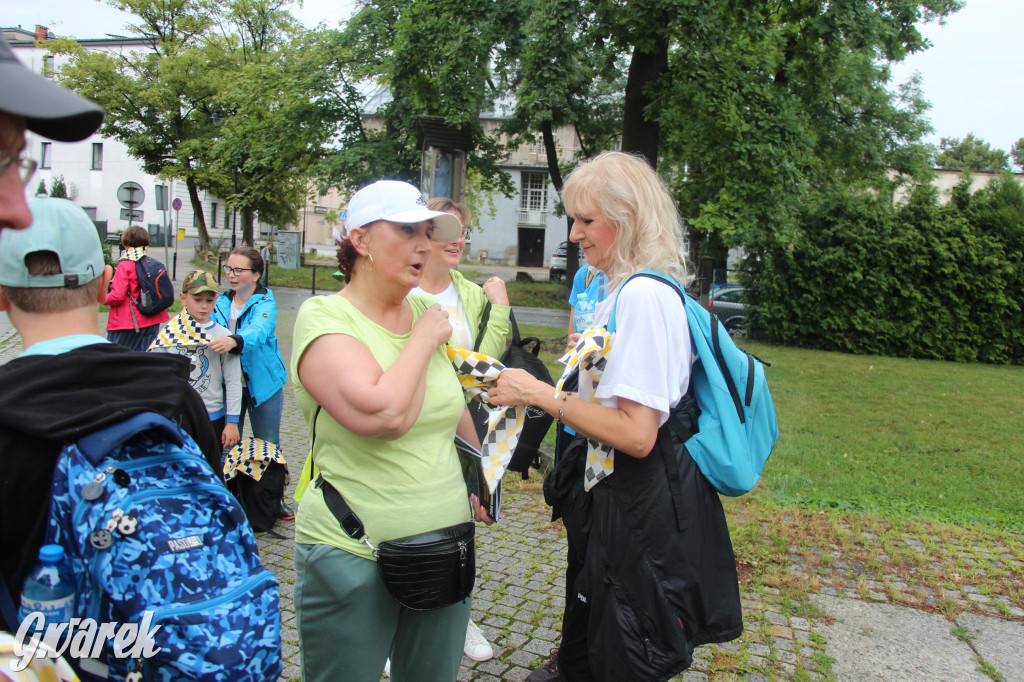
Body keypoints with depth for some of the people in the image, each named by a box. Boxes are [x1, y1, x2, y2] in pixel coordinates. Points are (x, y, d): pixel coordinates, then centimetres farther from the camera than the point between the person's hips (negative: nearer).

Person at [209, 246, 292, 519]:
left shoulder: (265, 303, -11)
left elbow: (258, 332, -31)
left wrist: (233, 341, -51)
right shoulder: (222, 302, 6)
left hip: (262, 383, -4)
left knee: (268, 445, 7)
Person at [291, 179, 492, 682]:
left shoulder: (424, 311, 4)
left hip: (445, 544, 6)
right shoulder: (324, 316, -13)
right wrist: (424, 339, -16)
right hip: (353, 558, -5)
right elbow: (384, 414, -30)